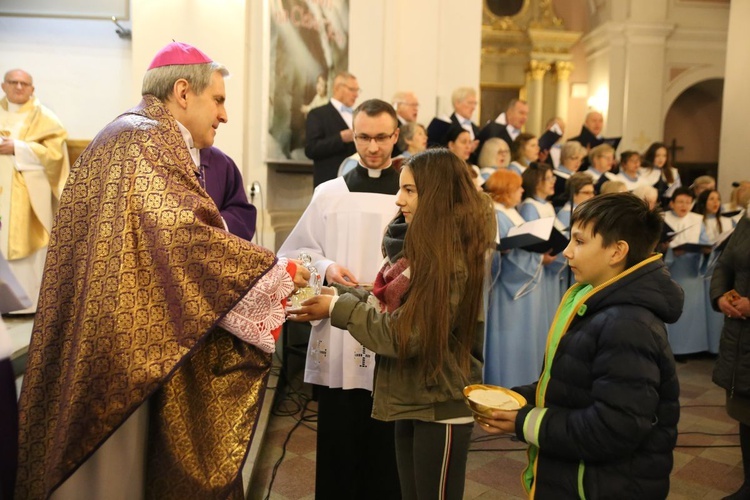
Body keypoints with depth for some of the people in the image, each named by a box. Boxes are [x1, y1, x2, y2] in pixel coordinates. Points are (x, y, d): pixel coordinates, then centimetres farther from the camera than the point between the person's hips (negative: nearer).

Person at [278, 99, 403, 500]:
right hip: (336, 338, 1)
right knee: (336, 443, 11)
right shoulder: (328, 194, 7)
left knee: (385, 448, 9)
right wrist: (325, 267, -9)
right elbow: (291, 255, 9)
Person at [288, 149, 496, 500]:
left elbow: (406, 334, -23)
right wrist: (337, 294, -6)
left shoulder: (452, 256, -22)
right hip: (411, 398, 8)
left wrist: (338, 309, -17)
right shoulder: (421, 244, 6)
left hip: (440, 405, -8)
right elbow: (388, 305, 7)